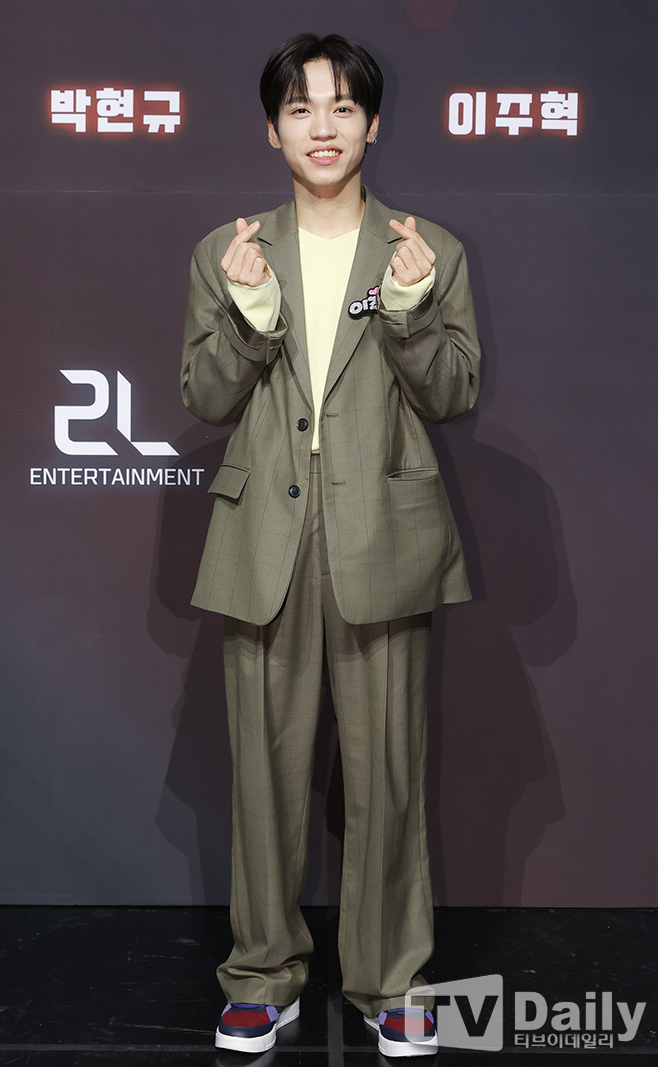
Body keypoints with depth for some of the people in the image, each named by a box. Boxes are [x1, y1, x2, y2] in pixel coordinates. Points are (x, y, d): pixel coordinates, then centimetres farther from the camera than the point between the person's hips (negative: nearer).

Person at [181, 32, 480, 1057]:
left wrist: (408, 310, -15)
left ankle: (392, 980, 24)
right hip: (265, 541, 1)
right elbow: (204, 401, 4)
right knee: (267, 764, 9)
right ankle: (266, 972, 27)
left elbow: (455, 393, 1)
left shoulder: (432, 253, 6)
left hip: (381, 539, -1)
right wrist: (251, 312, -13)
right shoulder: (225, 253, 9)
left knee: (387, 768, 5)